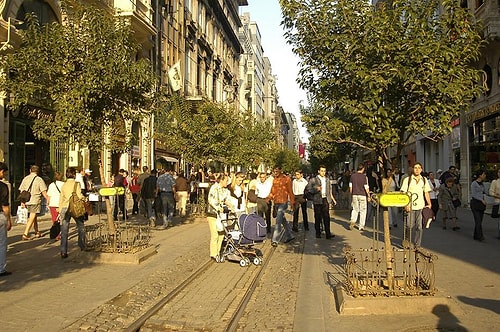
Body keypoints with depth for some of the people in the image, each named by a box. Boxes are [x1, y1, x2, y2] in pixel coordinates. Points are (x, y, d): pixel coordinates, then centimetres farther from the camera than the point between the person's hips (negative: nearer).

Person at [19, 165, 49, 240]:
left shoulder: (25, 179, 8)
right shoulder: (39, 179, -5)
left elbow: (21, 191, 8)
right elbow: (44, 192, -8)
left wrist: (22, 202, 14)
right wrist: (48, 200, 1)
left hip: (26, 201, 5)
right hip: (35, 201, -5)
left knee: (34, 217, 18)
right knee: (32, 218, -4)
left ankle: (37, 232, 27)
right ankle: (25, 234, -13)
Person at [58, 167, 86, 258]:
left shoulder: (64, 185, 10)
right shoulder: (76, 184, -3)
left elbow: (61, 199, 12)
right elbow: (79, 196, -12)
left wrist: (60, 210, 18)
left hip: (65, 208, 3)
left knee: (64, 230, 1)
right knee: (81, 227, 18)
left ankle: (63, 252, -4)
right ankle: (82, 247, 26)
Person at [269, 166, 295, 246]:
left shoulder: (286, 179, -6)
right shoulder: (274, 179, 12)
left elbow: (290, 191, -5)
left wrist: (292, 202, -5)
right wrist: (270, 198, -1)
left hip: (283, 202, -7)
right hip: (276, 202, 7)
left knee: (278, 221, -11)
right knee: (282, 220, 16)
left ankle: (275, 240, -11)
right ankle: (289, 236, 30)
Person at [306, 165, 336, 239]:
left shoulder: (327, 179, 14)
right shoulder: (313, 180, -2)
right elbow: (308, 188, -5)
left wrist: (332, 199, 16)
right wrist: (316, 189, -18)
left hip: (325, 200, 3)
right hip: (317, 200, -3)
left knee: (326, 217, -3)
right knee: (318, 217, 4)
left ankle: (328, 234, -4)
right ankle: (318, 233, 15)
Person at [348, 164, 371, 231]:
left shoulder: (352, 176, 1)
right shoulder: (364, 177, -10)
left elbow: (350, 187, 5)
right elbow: (366, 188, -9)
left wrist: (351, 194, 16)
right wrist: (369, 196, 1)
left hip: (355, 195, 3)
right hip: (362, 195, -3)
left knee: (355, 209, 14)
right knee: (363, 210, 7)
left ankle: (352, 221, -9)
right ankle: (361, 226, 10)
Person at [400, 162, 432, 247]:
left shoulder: (424, 180, 11)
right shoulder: (407, 179, 0)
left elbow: (426, 193, 15)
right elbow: (403, 193, -3)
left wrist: (429, 204, 5)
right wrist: (406, 205, -12)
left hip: (421, 206, 3)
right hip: (410, 207, -3)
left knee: (419, 227, 3)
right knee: (410, 226, -2)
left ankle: (417, 245, 13)